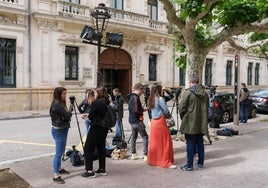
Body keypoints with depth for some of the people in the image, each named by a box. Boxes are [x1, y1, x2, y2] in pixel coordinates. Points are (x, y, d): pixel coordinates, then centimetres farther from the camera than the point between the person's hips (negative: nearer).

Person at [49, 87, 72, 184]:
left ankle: (59, 169, 34)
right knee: (58, 153, -8)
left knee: (61, 151, 20)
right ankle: (55, 176, -3)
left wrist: (67, 115, -14)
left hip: (62, 130, 10)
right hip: (58, 131, -10)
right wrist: (69, 113, 1)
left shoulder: (60, 104, 12)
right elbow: (67, 116, -19)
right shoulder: (56, 105, -19)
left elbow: (66, 116, 7)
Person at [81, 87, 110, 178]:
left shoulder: (96, 103, -15)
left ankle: (90, 171, 3)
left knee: (88, 148, 2)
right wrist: (88, 116, 15)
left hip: (96, 128, -8)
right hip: (104, 128, 8)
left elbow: (91, 116, -13)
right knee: (101, 148, 16)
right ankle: (102, 169, 23)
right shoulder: (106, 103, 6)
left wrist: (88, 116, 11)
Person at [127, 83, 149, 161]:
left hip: (132, 120, 10)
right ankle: (146, 155, -4)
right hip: (137, 121, -10)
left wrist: (142, 108, 10)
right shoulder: (135, 97, -18)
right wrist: (143, 109, -8)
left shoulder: (131, 97, 12)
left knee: (133, 137, 14)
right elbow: (136, 110, -24)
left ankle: (133, 154, 19)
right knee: (145, 137, -3)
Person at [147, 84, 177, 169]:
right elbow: (166, 111, -12)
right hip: (160, 122, -8)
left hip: (153, 122, 8)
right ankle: (166, 162, 5)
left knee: (154, 142, 15)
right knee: (165, 142, 0)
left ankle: (153, 160, 24)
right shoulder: (160, 99, -13)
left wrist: (166, 114, 6)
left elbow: (151, 109, 10)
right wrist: (168, 113, 10)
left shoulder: (152, 99, 9)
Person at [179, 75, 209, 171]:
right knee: (200, 143, 14)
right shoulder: (205, 93, 7)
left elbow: (181, 107, -12)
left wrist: (183, 117, 4)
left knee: (190, 144, 1)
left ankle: (189, 165, 6)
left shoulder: (187, 92, -13)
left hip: (190, 123, -6)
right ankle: (200, 163, 23)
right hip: (201, 123, 6)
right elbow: (207, 107, 14)